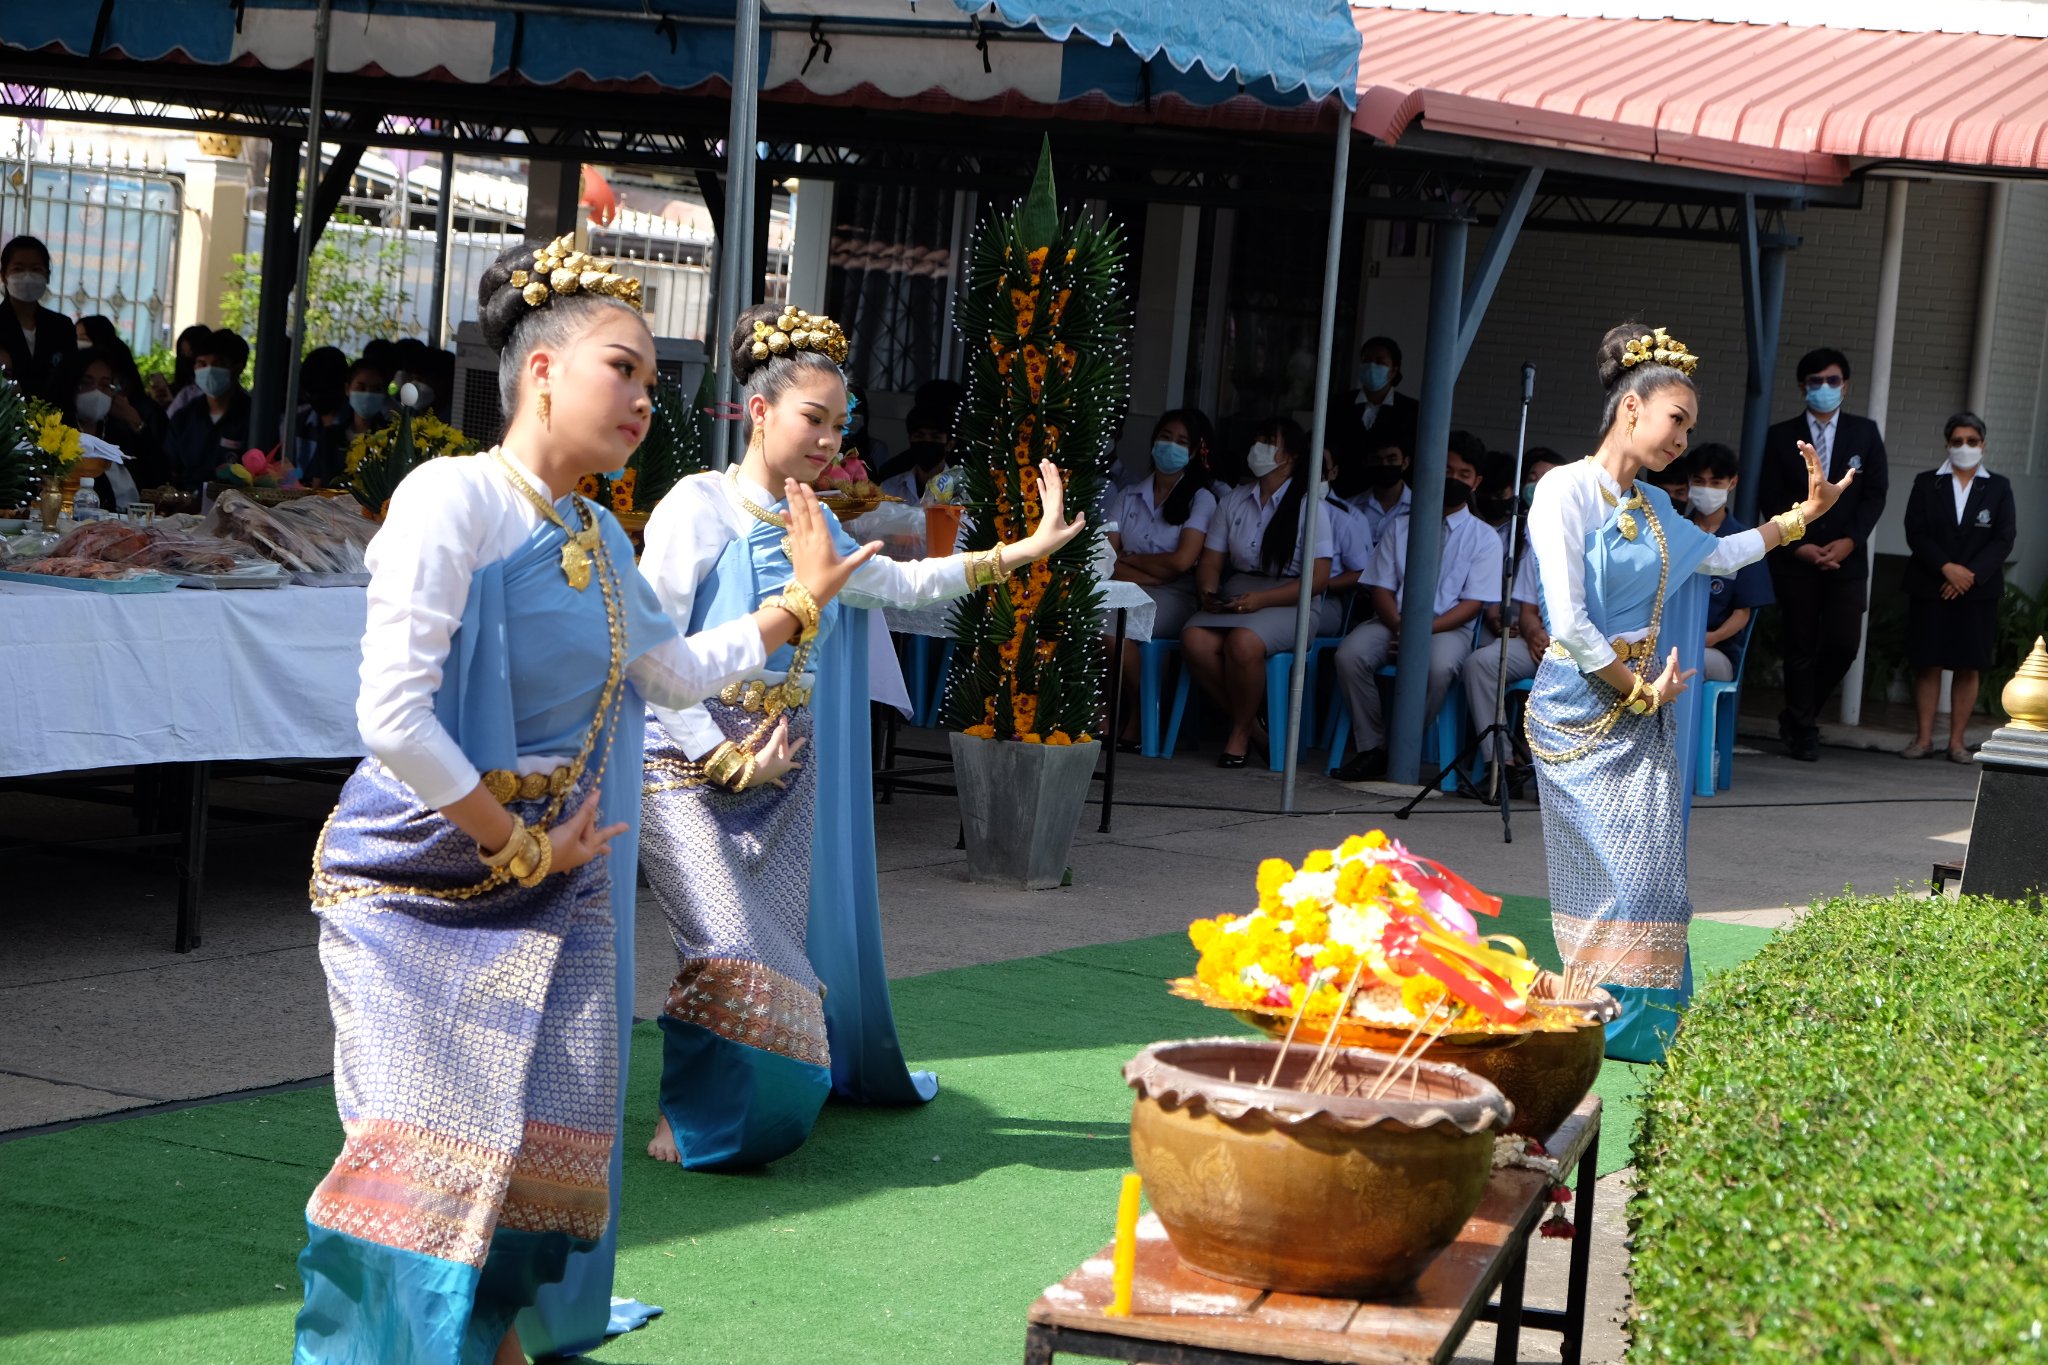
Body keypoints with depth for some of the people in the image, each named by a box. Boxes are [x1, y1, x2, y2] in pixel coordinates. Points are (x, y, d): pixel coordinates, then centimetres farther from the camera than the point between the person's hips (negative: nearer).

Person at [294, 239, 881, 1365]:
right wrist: (517, 846, -14)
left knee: (552, 1140, 7)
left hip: (560, 890, 7)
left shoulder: (597, 537, 10)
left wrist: (799, 600, 28)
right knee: (432, 1143, -7)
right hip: (426, 886, -7)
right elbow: (392, 716, -22)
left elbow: (675, 671, 29)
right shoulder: (454, 496, -15)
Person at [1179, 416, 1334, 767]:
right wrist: (1208, 590, -11)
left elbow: (1318, 578, -8)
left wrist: (1261, 599, -19)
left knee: (1243, 642, -36)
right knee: (1194, 639, -27)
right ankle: (1246, 721, -10)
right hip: (1235, 598, 5)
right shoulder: (1234, 501, 16)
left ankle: (1241, 733, -13)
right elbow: (1211, 560, 14)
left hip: (1289, 604, -5)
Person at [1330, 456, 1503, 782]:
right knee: (1350, 655, -29)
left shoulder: (1485, 538, 9)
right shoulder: (1400, 528, 16)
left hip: (1448, 627, -2)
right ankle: (1372, 748, -16)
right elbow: (1381, 589, 8)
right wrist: (1399, 627, -14)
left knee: (1439, 666, -38)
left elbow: (1472, 604, -1)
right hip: (1394, 622, 2)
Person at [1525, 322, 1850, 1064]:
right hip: (1584, 712, -7)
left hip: (1644, 710, 7)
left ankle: (1646, 1018, 7)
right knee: (1613, 866, -8)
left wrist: (1803, 513, 27)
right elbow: (1569, 623, -16)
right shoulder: (1567, 490, -11)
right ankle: (1602, 1017, -1)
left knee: (1654, 863, 3)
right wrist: (1641, 689, -10)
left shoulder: (1650, 505, 13)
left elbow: (1713, 554, 31)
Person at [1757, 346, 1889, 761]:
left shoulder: (1864, 433, 8)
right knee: (1801, 647, 0)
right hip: (1796, 557, -1)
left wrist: (1849, 541, -10)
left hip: (1846, 557, 1)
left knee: (1844, 644, -5)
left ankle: (1797, 716, 15)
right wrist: (1799, 546, -10)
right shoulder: (1781, 437, 5)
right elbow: (1770, 499, 2)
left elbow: (1875, 493, 3)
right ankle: (1802, 732, 10)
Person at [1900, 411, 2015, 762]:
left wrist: (1971, 574, -12)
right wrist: (1947, 568, -15)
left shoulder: (1998, 487, 8)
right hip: (1929, 589, 0)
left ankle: (1957, 740, 4)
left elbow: (2004, 539, 0)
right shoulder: (1926, 483, 7)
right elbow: (1916, 533, -2)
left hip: (1979, 590, 0)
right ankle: (1924, 737, 4)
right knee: (1927, 664, -1)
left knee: (1969, 667, 0)